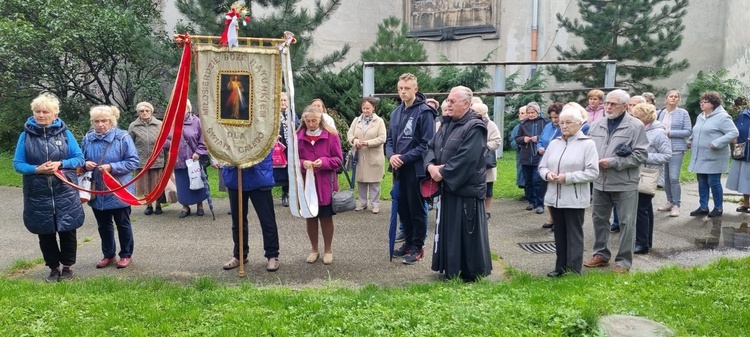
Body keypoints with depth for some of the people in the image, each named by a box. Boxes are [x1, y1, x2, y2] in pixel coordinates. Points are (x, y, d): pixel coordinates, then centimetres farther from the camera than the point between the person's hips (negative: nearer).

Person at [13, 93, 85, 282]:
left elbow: (80, 159, 1)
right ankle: (54, 268, 26)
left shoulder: (65, 133, -1)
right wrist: (37, 169, -18)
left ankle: (68, 267, 24)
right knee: (45, 234, 10)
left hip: (65, 193, -1)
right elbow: (17, 164, 0)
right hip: (38, 194, 1)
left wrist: (60, 164, -16)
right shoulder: (26, 135, -1)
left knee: (67, 231, 6)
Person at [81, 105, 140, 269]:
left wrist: (112, 167, -23)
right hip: (97, 191, 4)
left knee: (123, 224, 10)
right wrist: (85, 164, -10)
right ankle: (108, 255, 31)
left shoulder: (122, 137, -12)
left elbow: (134, 162, -13)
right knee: (103, 225, 16)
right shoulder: (87, 138, 1)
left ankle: (126, 255, 24)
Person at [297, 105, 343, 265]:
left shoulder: (331, 135, -5)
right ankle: (314, 249, 27)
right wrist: (302, 163, -16)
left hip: (325, 184, -2)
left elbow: (338, 160, -3)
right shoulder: (298, 136, 0)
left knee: (326, 217, 7)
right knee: (310, 217, 11)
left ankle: (328, 250, 23)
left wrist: (323, 162, -20)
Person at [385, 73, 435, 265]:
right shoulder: (396, 112, 11)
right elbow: (390, 139, 15)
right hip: (399, 169, 7)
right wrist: (391, 155, -5)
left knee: (417, 209, 3)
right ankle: (408, 243, 28)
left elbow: (427, 143, -15)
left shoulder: (424, 112, -11)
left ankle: (417, 247, 14)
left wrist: (405, 158, -18)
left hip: (416, 169, -7)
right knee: (403, 208, 14)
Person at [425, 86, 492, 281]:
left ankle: (471, 275, 15)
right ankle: (452, 271, 29)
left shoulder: (475, 127, -16)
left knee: (467, 234, 1)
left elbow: (465, 160, -24)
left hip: (466, 190, -9)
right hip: (449, 187, 9)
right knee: (449, 231, 16)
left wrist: (442, 173, -17)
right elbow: (431, 147, 8)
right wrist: (430, 166, -12)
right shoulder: (447, 124, 12)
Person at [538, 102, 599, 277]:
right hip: (554, 196, 5)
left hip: (575, 199, -5)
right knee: (559, 234, 14)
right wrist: (547, 174, -9)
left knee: (574, 235, 3)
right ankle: (561, 267, 24)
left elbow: (592, 172, -13)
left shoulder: (587, 144, -7)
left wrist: (567, 177, -20)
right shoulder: (554, 143, 10)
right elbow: (542, 166, 14)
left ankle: (575, 270, 10)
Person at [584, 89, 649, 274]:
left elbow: (640, 154, -13)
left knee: (626, 223, 3)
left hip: (625, 184, -5)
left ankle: (623, 261, 14)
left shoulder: (635, 126, -8)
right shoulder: (596, 125, 6)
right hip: (600, 181, 5)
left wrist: (613, 162, -18)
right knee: (599, 219, 14)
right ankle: (601, 254, 30)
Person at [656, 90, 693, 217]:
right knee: (665, 177, 10)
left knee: (674, 178, -10)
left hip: (676, 149, -4)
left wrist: (670, 133, -14)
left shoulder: (683, 113, -2)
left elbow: (688, 131, -5)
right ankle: (670, 202, 23)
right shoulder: (660, 113, 8)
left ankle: (676, 205, 0)